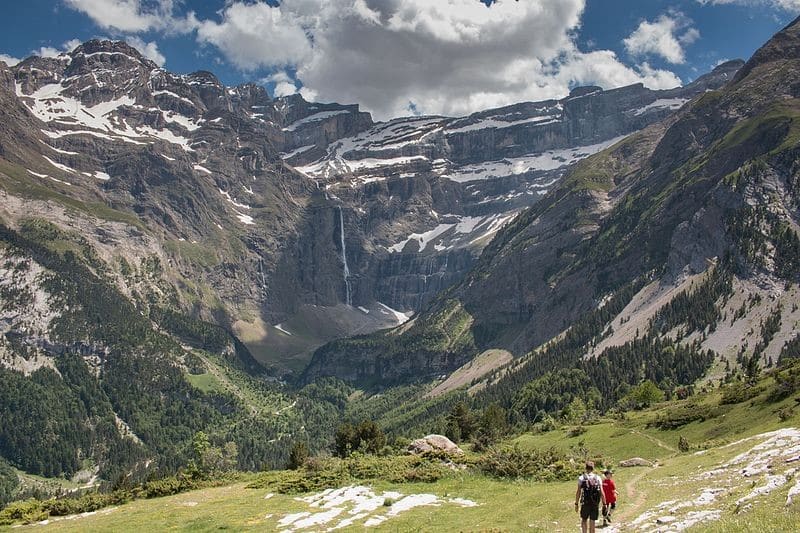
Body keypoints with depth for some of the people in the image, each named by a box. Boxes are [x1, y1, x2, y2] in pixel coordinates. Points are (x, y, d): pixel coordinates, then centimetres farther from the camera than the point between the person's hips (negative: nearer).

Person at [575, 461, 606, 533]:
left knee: (584, 520, 16)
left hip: (585, 503, -1)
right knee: (592, 522, 9)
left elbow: (578, 492, -4)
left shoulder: (581, 478, -2)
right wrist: (604, 504, 1)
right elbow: (601, 492, -4)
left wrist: (576, 503, 1)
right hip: (595, 503, 1)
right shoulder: (598, 478, 2)